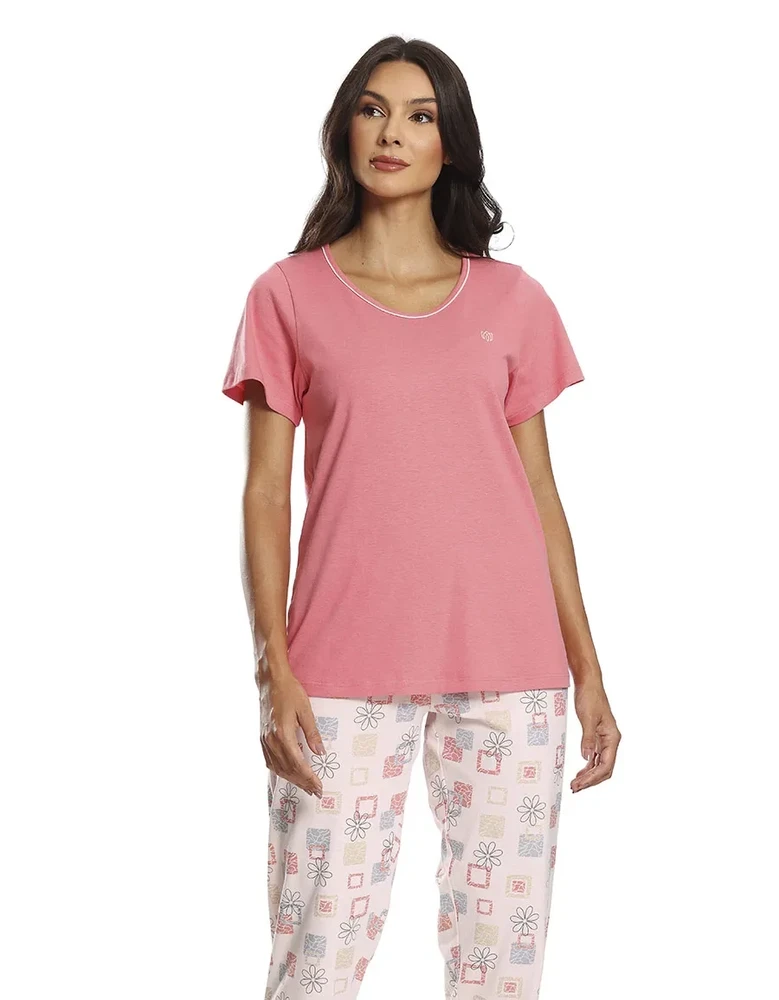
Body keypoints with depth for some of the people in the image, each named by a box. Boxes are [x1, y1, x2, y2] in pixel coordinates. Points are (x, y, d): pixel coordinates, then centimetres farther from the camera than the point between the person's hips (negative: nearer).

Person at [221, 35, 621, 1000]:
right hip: (343, 669, -1)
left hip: (508, 667, 2)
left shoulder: (513, 300, 10)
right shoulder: (289, 293, 6)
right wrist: (272, 667, -6)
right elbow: (266, 492, 3)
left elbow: (541, 492, 11)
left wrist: (588, 668, 7)